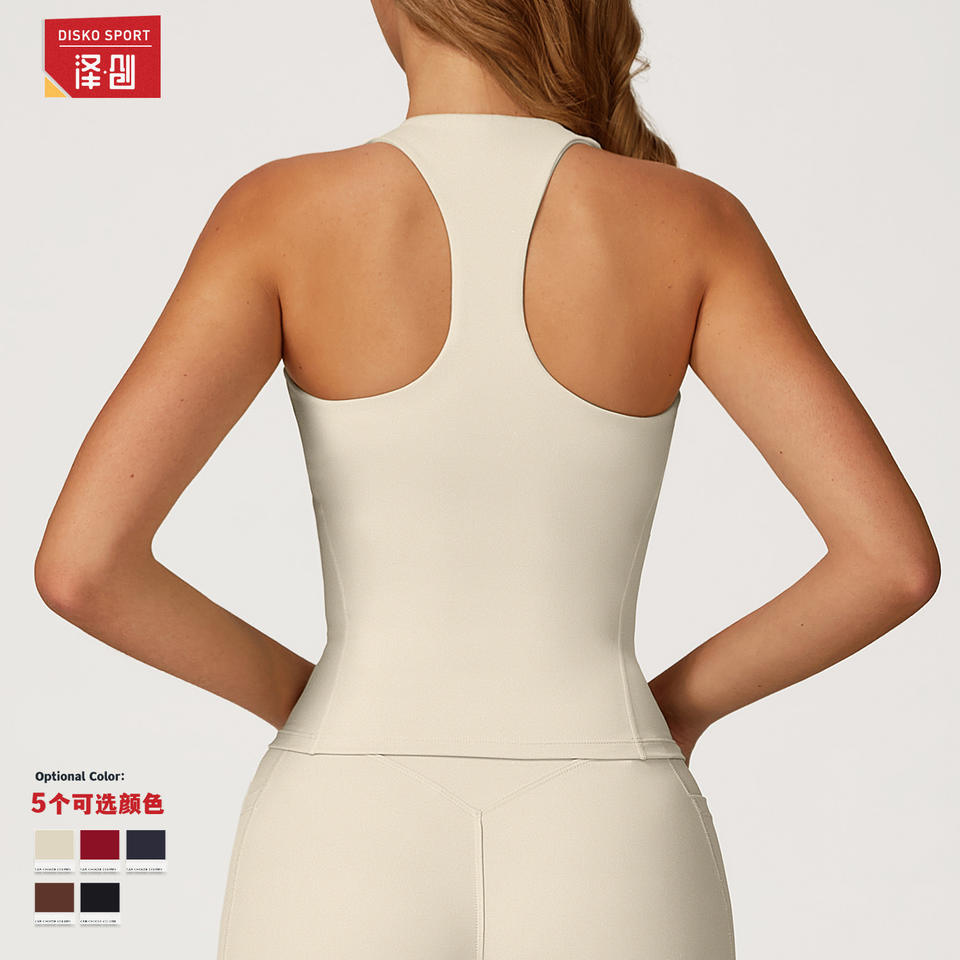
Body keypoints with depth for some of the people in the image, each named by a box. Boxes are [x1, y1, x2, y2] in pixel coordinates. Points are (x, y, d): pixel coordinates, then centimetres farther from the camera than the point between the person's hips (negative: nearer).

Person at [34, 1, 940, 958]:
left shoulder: (285, 213, -8)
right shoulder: (692, 223, -4)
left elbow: (80, 565, -15)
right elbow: (896, 558, -10)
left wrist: (296, 697, 4)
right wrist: (681, 702, 8)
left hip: (351, 876, 0)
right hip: (606, 883, 1)